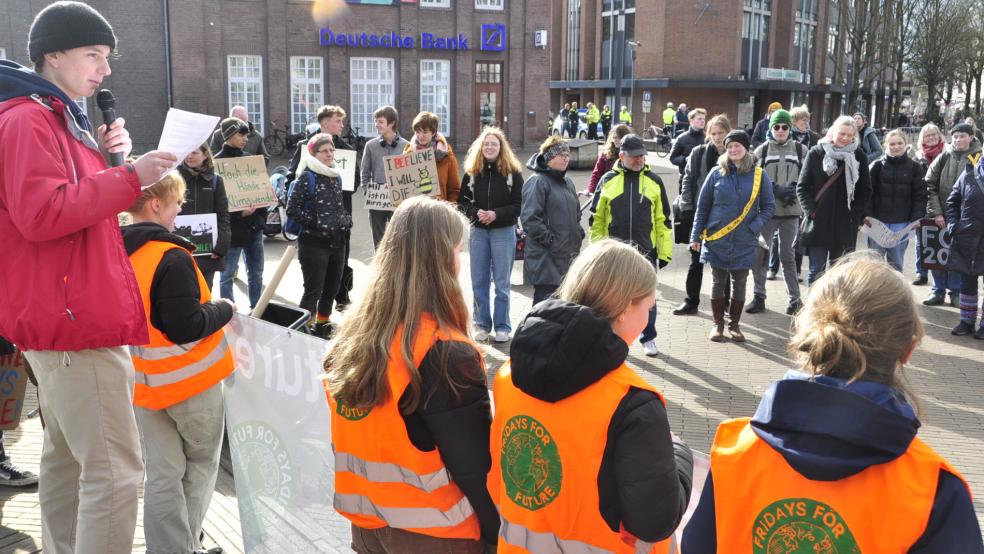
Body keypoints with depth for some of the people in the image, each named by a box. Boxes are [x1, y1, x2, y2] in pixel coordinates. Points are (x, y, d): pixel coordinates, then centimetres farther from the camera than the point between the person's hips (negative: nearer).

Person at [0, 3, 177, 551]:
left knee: (68, 455, 18)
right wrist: (129, 176, -22)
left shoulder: (62, 118, 19)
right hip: (77, 318, -11)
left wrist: (106, 158, 6)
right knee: (115, 468, -11)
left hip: (70, 316, 11)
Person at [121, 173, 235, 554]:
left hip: (145, 379, 6)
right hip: (190, 379, -6)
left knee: (162, 474, 11)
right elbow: (186, 328, -24)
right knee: (202, 463, 14)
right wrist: (225, 309, -9)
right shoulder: (172, 259, -22)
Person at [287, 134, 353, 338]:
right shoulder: (307, 178, -9)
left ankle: (322, 327, 30)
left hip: (337, 242, 7)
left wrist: (346, 222, 7)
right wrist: (315, 224, -17)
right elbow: (292, 209, -14)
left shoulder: (336, 178, 13)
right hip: (314, 243, -7)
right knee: (313, 290, -6)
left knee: (332, 289, 14)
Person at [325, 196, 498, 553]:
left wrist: (368, 504, 18)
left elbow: (356, 438, 7)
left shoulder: (354, 334, -2)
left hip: (366, 523, 7)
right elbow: (474, 466, -20)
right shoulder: (447, 355, -24)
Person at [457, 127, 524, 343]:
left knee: (502, 283, 5)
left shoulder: (513, 172, -4)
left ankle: (502, 326, 14)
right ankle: (482, 325, 19)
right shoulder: (471, 172, 4)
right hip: (477, 231, 3)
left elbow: (518, 205, -7)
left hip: (504, 231, -3)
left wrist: (496, 214, -19)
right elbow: (462, 201, 4)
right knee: (479, 282, 8)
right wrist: (476, 212, -15)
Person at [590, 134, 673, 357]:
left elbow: (663, 219, 7)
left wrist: (665, 251, 4)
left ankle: (648, 338, 21)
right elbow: (597, 217, 7)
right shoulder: (608, 180, 3)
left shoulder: (654, 181, 5)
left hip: (645, 250, 0)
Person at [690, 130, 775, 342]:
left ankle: (735, 324, 22)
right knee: (718, 283, 7)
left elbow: (769, 206, 5)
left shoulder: (759, 175, 0)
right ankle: (718, 324, 20)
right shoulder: (717, 173, 0)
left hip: (744, 242, 0)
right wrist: (696, 236, 2)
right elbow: (702, 205, 5)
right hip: (716, 239, 0)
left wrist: (755, 227, -10)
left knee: (739, 284, 8)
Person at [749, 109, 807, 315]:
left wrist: (793, 190, -13)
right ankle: (759, 296, 12)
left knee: (787, 254, 6)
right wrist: (777, 189, -14)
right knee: (760, 253, 1)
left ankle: (795, 297, 14)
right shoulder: (762, 150, 4)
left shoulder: (800, 150, 4)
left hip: (791, 210, 0)